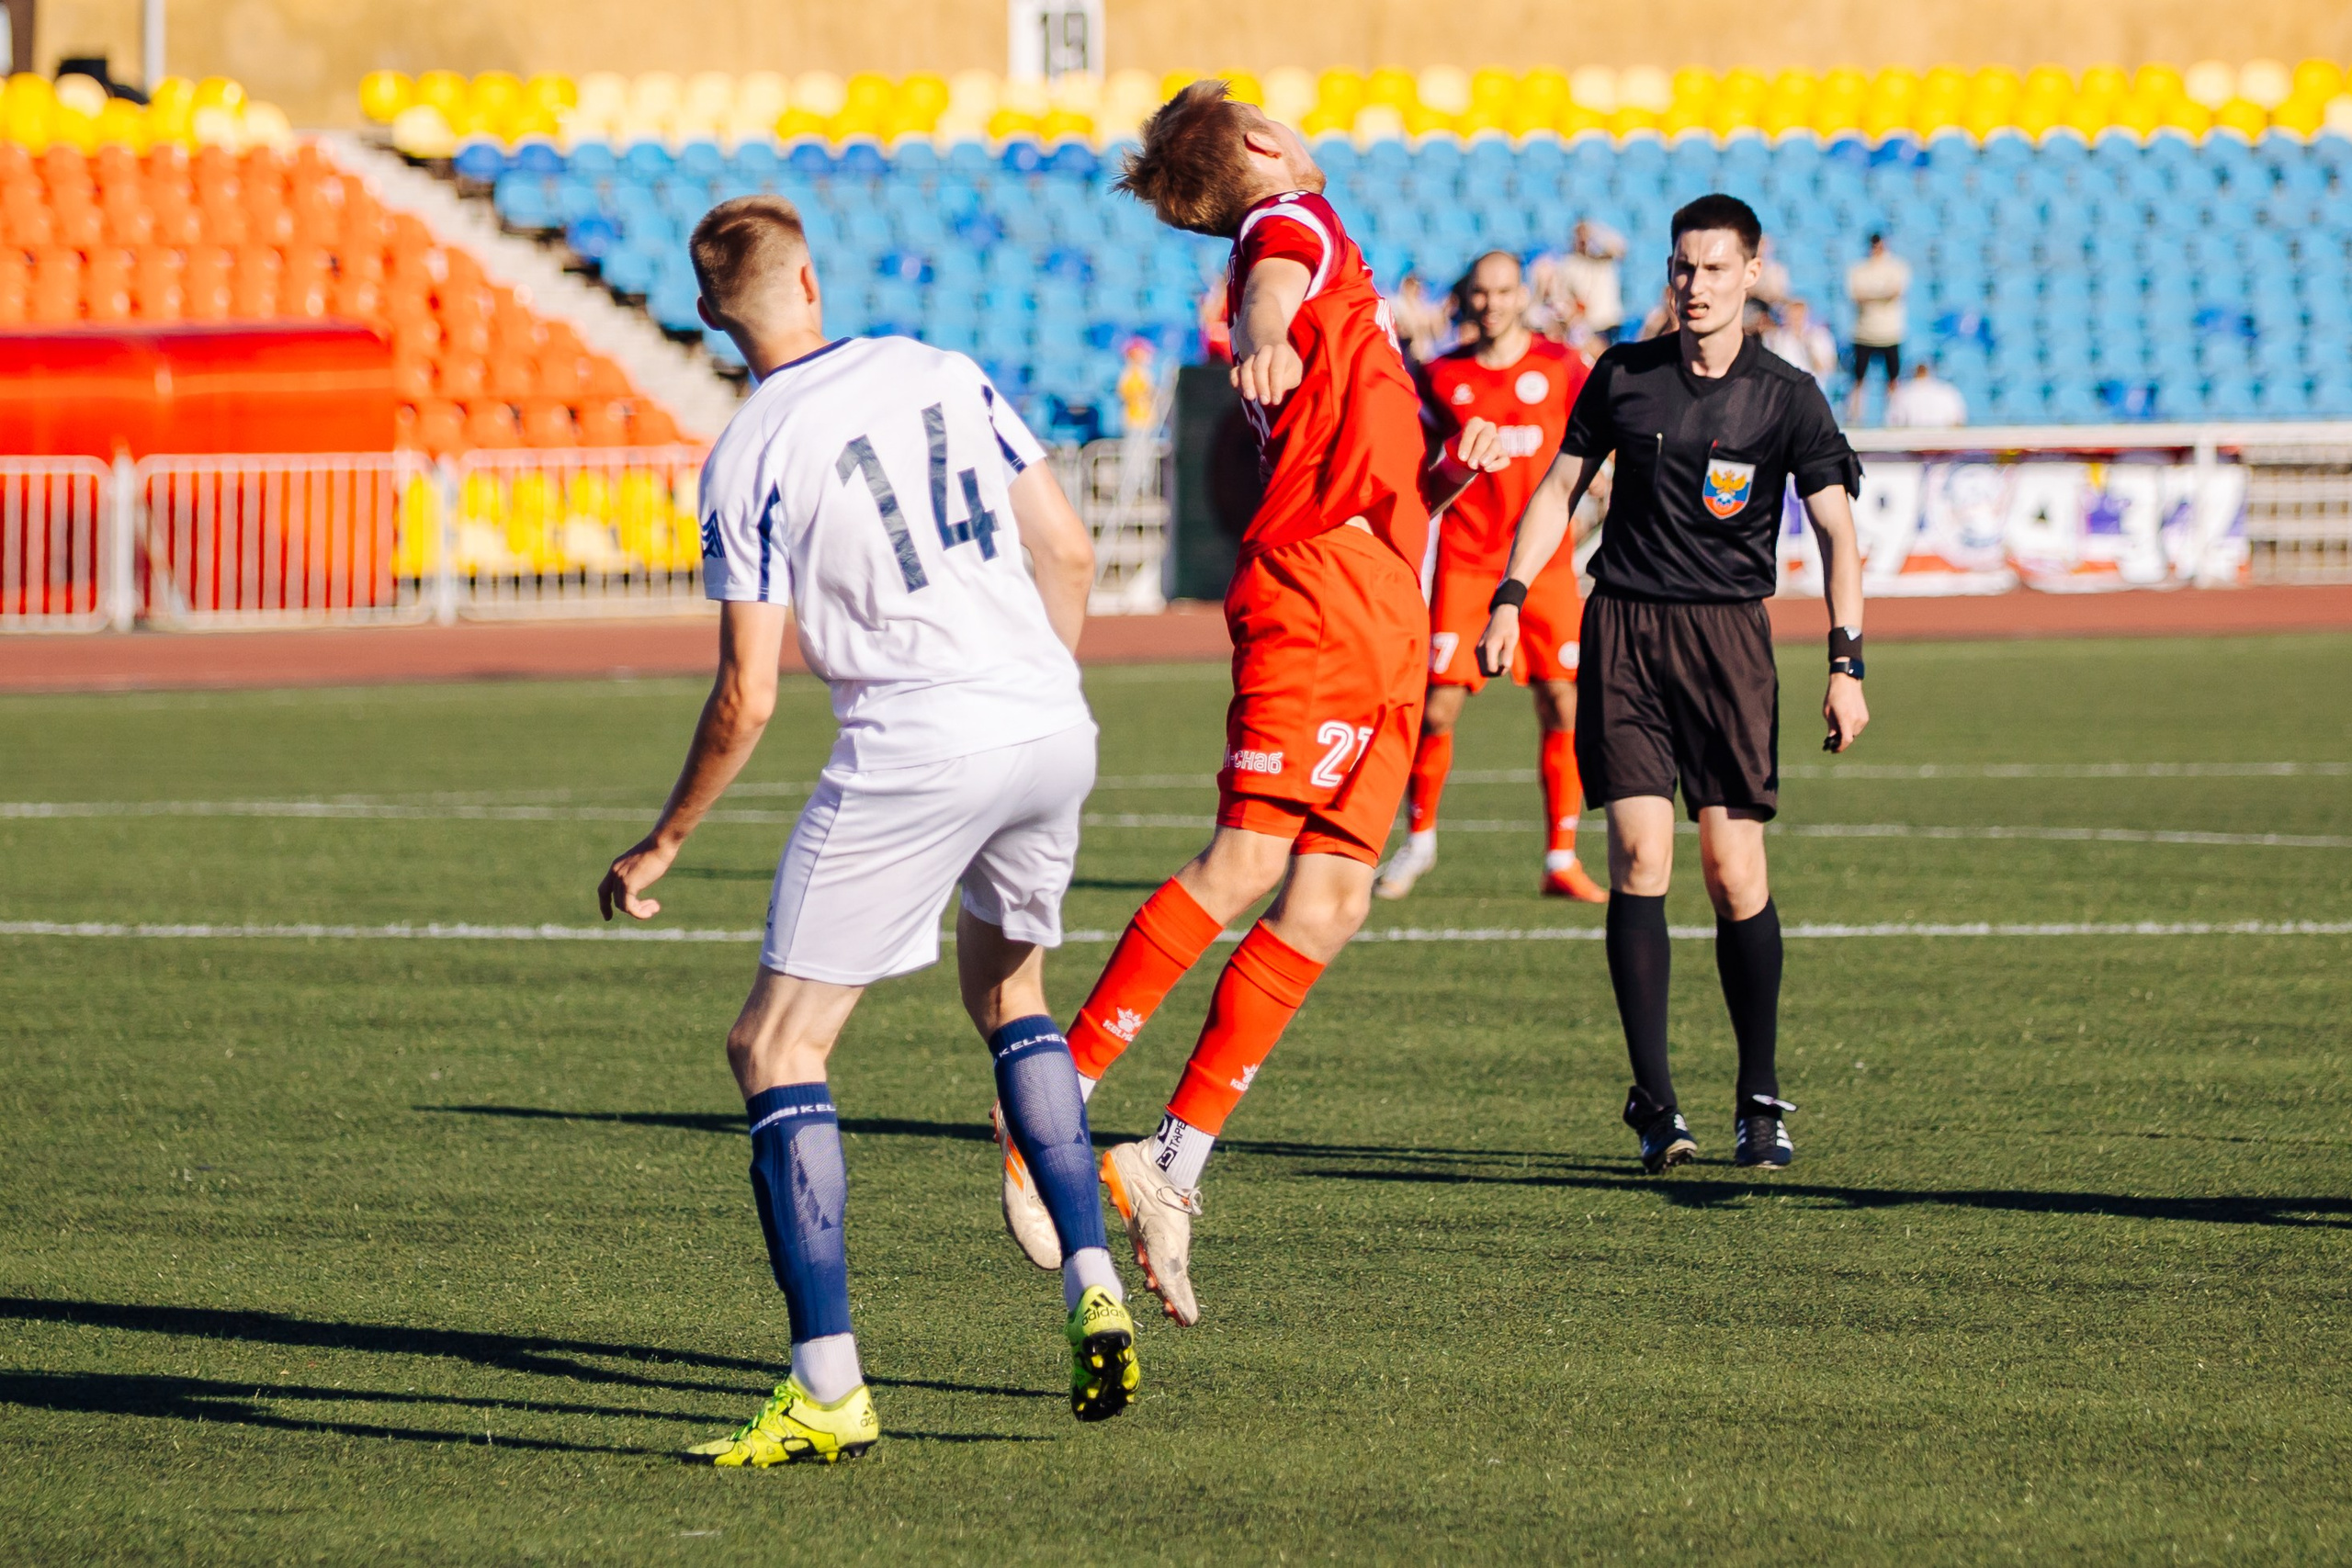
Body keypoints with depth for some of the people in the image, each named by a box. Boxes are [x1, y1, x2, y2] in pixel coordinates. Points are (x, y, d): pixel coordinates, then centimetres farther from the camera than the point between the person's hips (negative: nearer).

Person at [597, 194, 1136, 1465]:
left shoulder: (750, 456, -5)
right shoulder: (945, 374, 9)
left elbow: (747, 696, -8)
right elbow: (1067, 552, 11)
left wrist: (660, 846, 4)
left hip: (915, 756, -6)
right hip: (1051, 731, 6)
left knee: (775, 1047, -1)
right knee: (1006, 992, 30)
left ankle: (827, 1385, -10)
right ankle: (1094, 1288, 17)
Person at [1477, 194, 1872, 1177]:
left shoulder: (1786, 397, 0)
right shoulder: (1624, 376, 8)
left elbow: (1837, 530, -3)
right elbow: (1560, 489, 17)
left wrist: (1846, 662, -14)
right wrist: (1509, 599, 6)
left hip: (1727, 633, -1)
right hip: (1623, 626, 2)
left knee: (1734, 868, -7)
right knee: (1639, 857, -8)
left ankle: (1759, 1104, 4)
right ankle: (1654, 1105, -5)